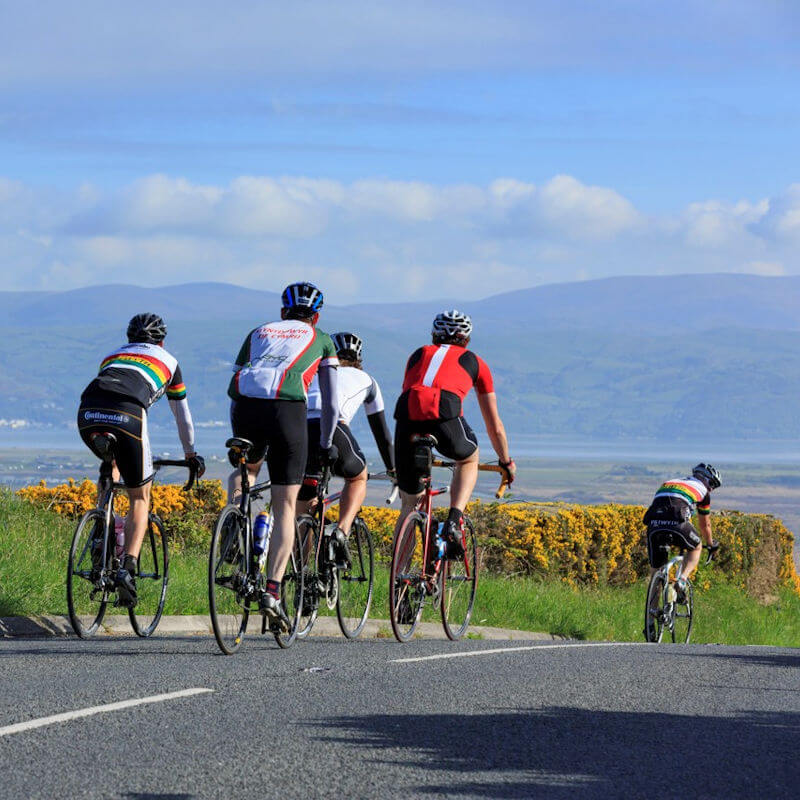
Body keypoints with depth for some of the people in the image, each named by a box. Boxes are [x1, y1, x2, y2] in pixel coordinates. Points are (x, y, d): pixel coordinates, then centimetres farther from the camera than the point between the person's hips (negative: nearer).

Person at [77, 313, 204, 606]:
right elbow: (183, 415, 40)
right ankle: (127, 568, -10)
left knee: (111, 463, 36)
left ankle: (101, 537, 18)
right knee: (140, 499, 12)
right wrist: (191, 454, 55)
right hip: (126, 417, -3)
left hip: (88, 416, 3)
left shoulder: (112, 356, 38)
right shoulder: (168, 361, 31)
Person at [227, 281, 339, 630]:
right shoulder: (321, 340, 26)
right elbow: (329, 401, 24)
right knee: (285, 506, 4)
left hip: (246, 406, 2)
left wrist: (238, 437, 37)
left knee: (246, 468, 35)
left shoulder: (258, 333, 31)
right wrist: (326, 445, 35)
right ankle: (273, 590, -8)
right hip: (288, 407, -2)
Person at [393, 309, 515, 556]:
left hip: (407, 416, 2)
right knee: (468, 459, 33)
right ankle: (454, 521, 11)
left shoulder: (419, 355, 36)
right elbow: (494, 425, 37)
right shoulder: (475, 362, 31)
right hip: (444, 415, -2)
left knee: (409, 504, 19)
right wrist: (506, 462, 52)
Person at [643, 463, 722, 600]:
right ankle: (682, 581, 5)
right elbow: (705, 524, 36)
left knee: (655, 568, 19)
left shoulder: (669, 482, 39)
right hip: (676, 522, -3)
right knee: (696, 547, 26)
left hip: (654, 523, 4)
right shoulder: (702, 488, 26)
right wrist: (711, 545, 56)